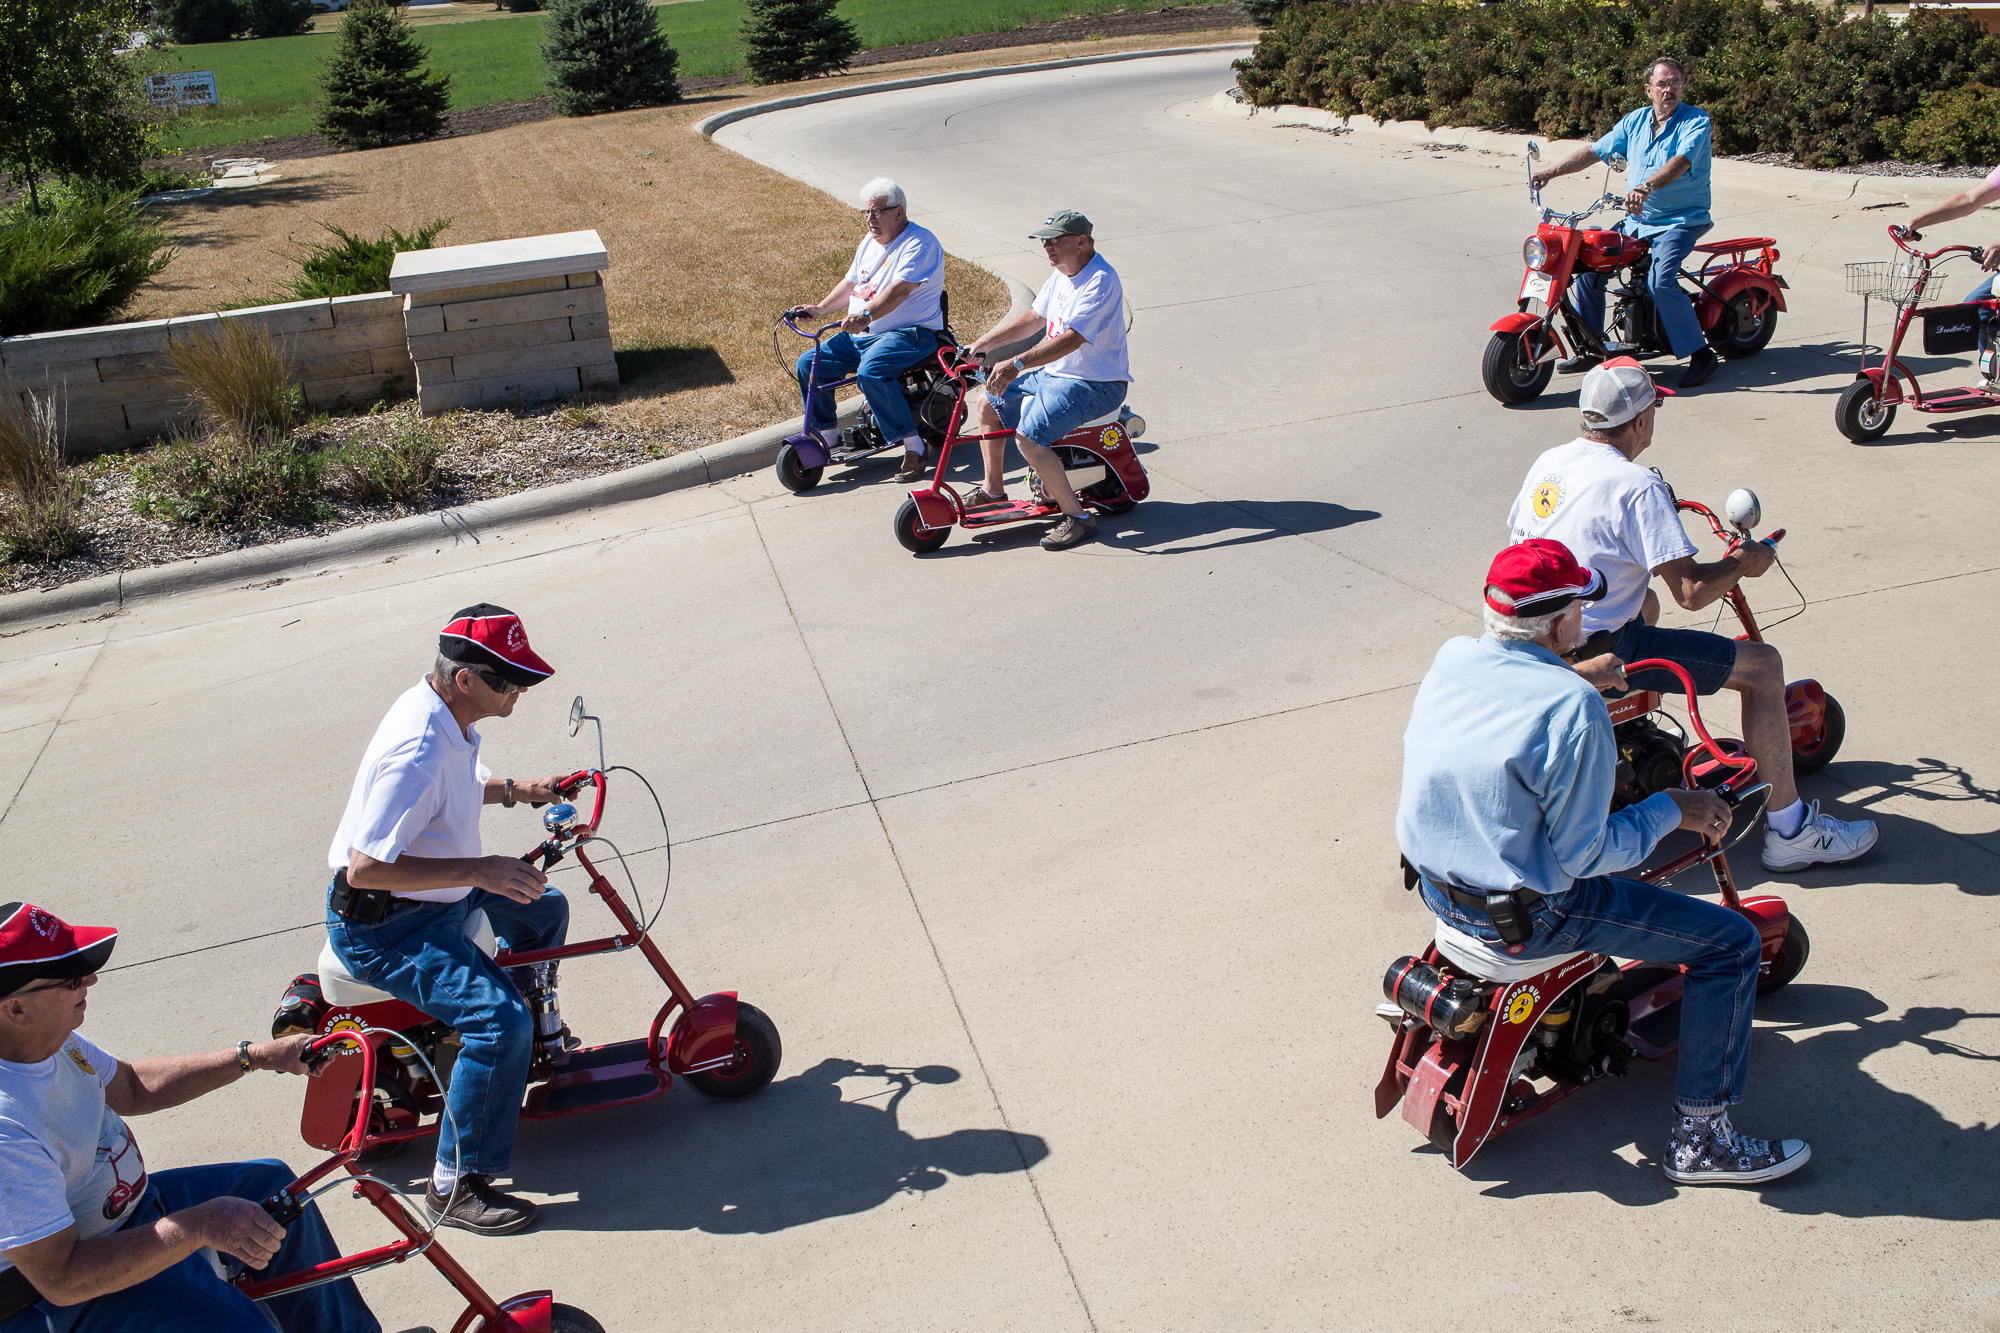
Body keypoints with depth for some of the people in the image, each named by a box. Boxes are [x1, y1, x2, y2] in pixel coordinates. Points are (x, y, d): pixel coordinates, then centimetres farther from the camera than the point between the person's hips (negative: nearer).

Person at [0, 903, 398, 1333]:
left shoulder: (50, 1038, -6)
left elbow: (131, 1087, 12)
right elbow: (62, 1278, -34)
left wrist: (259, 1055, 7)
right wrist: (200, 1226, -39)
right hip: (54, 1296, -10)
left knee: (269, 1184, 14)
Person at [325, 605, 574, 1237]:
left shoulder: (444, 712, 0)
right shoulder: (418, 750, -32)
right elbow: (364, 867, -34)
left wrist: (516, 791, 5)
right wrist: (478, 870, -34)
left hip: (436, 893, 10)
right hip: (380, 927, -10)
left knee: (545, 908, 22)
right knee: (499, 1019, -23)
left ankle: (540, 1037, 43)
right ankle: (456, 1184, -9)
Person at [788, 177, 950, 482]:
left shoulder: (919, 243, -13)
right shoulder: (870, 242, 16)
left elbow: (900, 289, -28)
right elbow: (850, 283, 26)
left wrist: (866, 315, -43)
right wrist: (819, 309, 12)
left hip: (909, 333, -9)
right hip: (859, 335, 9)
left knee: (870, 372, -36)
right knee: (808, 364, -4)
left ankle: (913, 446, -25)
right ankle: (825, 434, 14)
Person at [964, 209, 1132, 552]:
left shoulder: (1100, 280, -23)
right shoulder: (1062, 273, 8)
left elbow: (1071, 339, -33)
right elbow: (1033, 317, 19)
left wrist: (1017, 363, -40)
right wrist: (985, 343, 10)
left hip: (1094, 383, -10)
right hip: (1054, 372, 10)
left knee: (1029, 436, -27)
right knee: (990, 405, 14)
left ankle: (1077, 517, -17)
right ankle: (993, 490, 29)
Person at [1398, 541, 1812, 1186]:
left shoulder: (1451, 658, -4)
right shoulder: (1572, 707, -25)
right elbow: (1585, 855, -21)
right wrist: (1671, 808, -8)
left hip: (1436, 884, 8)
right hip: (1526, 917, -8)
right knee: (1732, 941, 3)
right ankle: (1699, 1139, 10)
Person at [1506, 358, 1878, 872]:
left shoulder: (1548, 463, 4)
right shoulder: (1636, 486, -19)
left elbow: (1521, 534, 20)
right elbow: (1693, 591, -22)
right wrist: (1743, 564, -2)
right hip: (1601, 653, -9)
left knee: (1645, 602, 38)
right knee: (1762, 664, -1)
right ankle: (1790, 831, 5)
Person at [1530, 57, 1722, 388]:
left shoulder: (1696, 121, -11)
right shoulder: (1635, 121, 9)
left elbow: (1680, 161, -29)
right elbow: (1595, 151, 13)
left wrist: (1646, 187, -47)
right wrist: (1552, 171, 2)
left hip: (1681, 221, -7)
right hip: (1636, 220, 7)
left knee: (1660, 281, -28)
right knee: (1588, 263, -3)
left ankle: (1700, 355, -15)